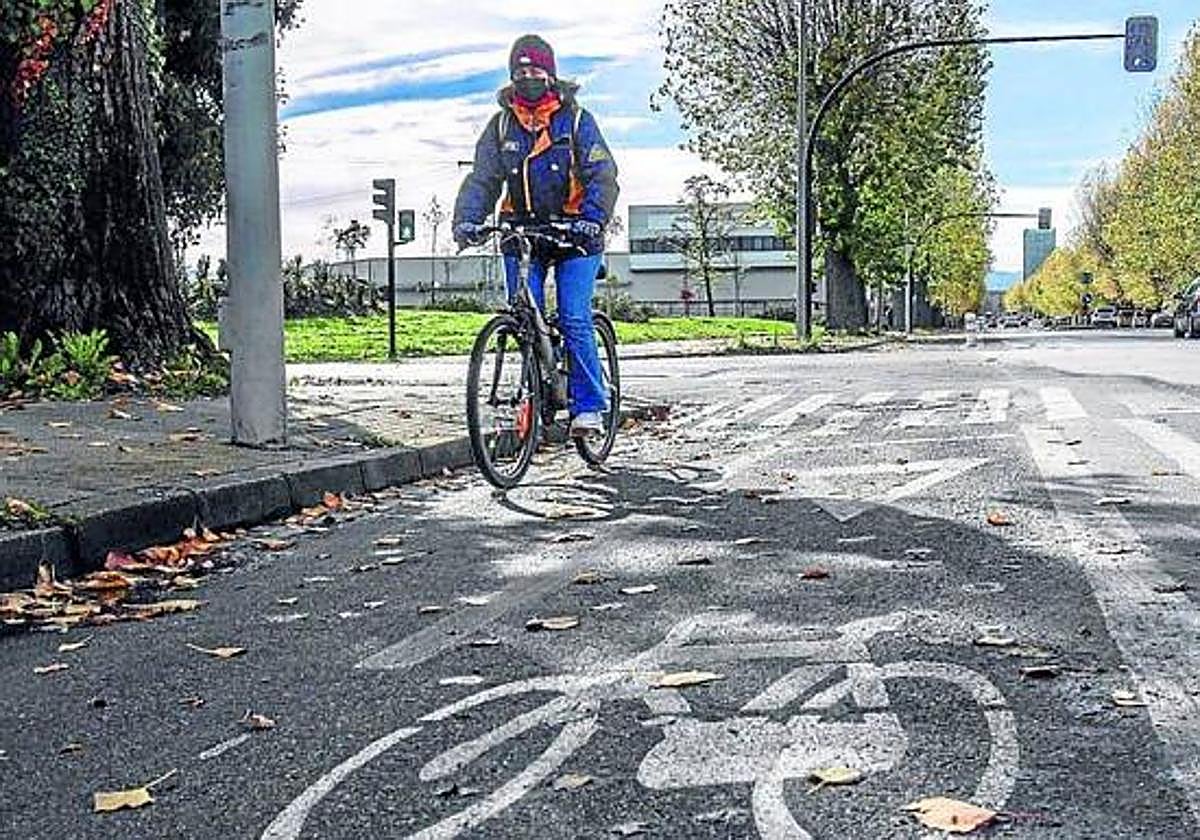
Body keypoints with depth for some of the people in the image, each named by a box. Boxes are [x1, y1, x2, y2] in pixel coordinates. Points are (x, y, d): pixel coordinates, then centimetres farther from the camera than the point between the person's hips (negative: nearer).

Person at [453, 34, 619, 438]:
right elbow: (482, 178, 2)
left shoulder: (576, 120, -3)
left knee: (574, 321, -11)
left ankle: (588, 407, -2)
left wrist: (593, 219, -29)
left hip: (574, 236, -3)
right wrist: (466, 219, -17)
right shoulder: (502, 124, 7)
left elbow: (602, 175, -11)